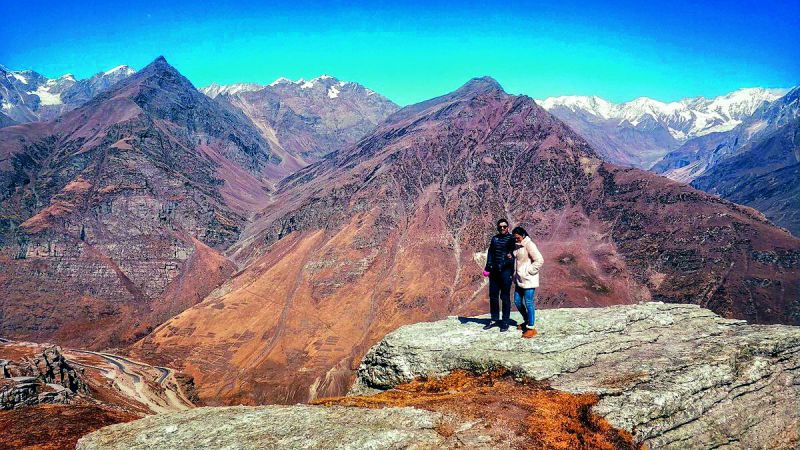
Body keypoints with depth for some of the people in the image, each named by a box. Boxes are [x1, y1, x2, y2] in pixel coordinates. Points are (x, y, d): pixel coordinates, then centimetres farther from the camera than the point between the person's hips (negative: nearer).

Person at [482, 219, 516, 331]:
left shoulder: (511, 239, 0)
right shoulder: (494, 238, 15)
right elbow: (490, 253, 15)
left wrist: (511, 256, -23)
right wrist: (488, 267, 6)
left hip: (506, 270, -5)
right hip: (494, 271, 5)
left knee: (505, 297, -1)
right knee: (493, 296, 9)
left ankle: (505, 322, 7)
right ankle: (494, 319, 21)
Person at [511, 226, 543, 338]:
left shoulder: (529, 245, -14)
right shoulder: (517, 246, 11)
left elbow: (539, 260, -19)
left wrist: (529, 271, -16)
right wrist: (515, 274, 13)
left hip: (528, 280, -9)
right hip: (519, 279, 9)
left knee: (528, 303, -5)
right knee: (517, 301, 14)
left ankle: (531, 328, 2)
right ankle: (526, 321, 33)